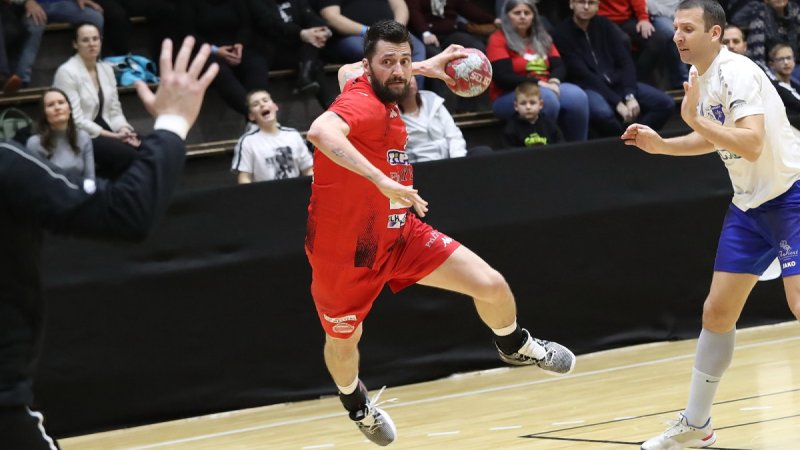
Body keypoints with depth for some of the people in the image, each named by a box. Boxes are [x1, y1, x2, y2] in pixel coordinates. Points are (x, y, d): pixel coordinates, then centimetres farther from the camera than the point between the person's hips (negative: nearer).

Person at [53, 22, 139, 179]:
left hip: (104, 131, 7)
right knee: (126, 154, -28)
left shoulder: (106, 69, 11)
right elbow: (76, 120, -17)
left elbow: (115, 111, 12)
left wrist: (124, 131, -11)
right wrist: (113, 136, -18)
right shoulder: (67, 72, -11)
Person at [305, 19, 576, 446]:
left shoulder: (380, 94, -4)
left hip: (401, 233, 7)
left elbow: (347, 72, 23)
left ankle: (514, 346, 30)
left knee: (491, 285, -3)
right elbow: (321, 131, -53)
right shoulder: (362, 104, -29)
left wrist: (423, 67, 21)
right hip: (345, 250, -7)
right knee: (343, 340, 17)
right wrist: (382, 180, -58)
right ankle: (356, 403, 51)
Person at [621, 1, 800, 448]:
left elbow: (751, 144, -32)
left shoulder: (737, 73, -21)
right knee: (717, 311, 9)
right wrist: (660, 144, 9)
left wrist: (695, 119, -32)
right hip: (750, 203, 9)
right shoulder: (699, 75, 7)